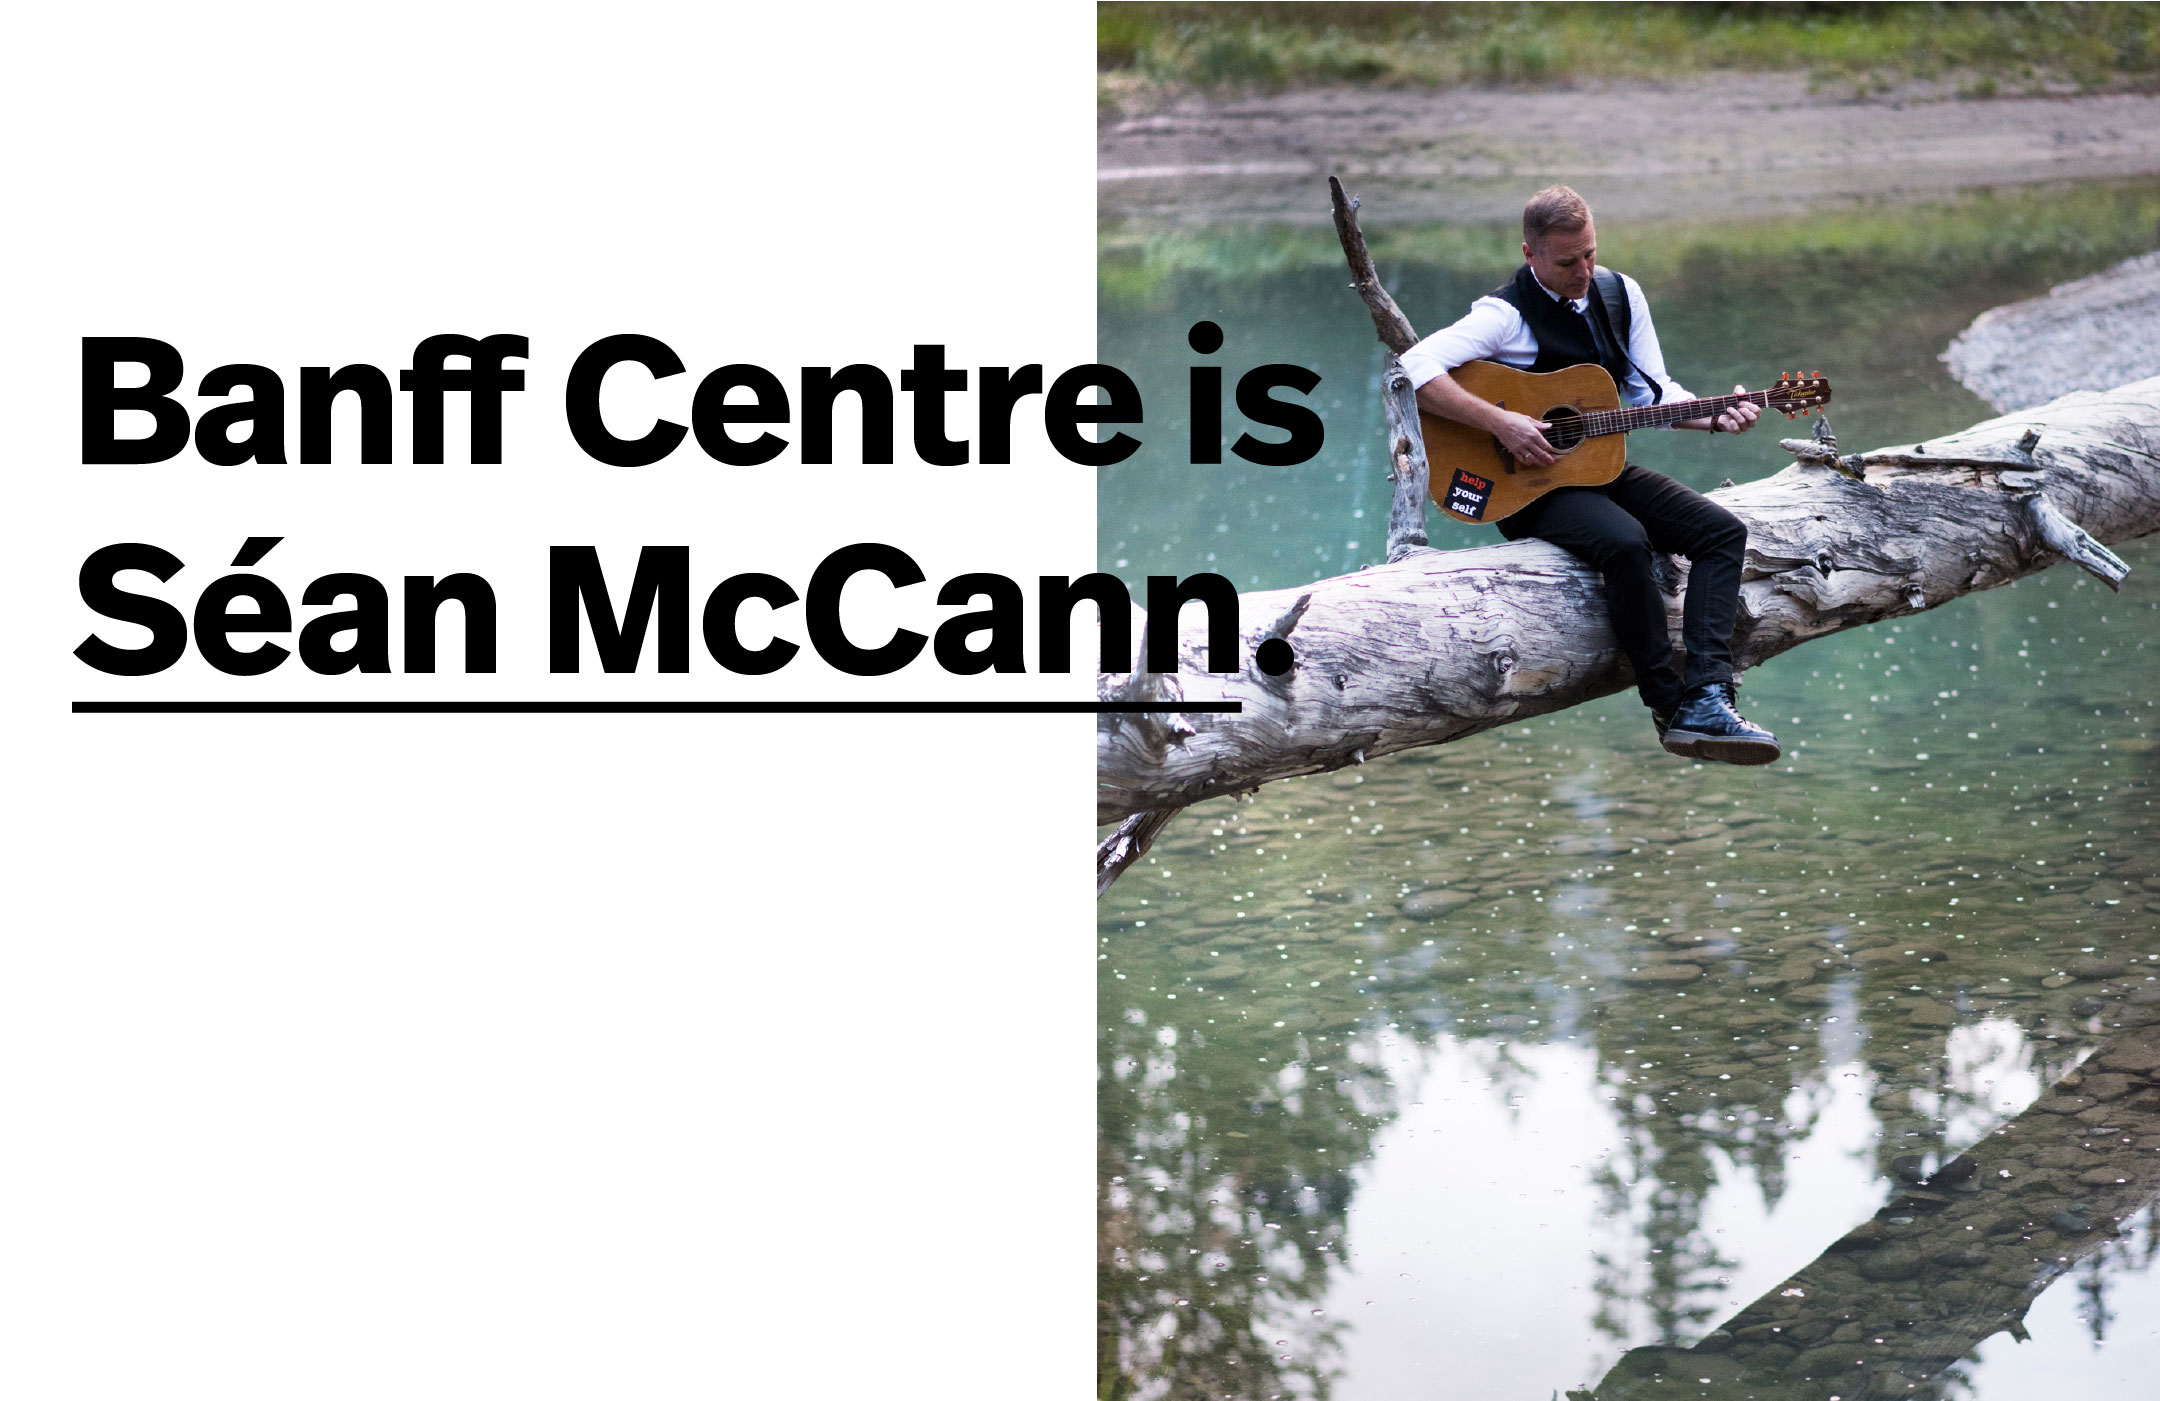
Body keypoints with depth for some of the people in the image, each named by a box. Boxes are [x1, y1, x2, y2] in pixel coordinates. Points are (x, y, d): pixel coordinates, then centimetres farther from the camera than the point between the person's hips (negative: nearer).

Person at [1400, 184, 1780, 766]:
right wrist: (1501, 423, -29)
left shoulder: (1620, 293, 9)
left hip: (1602, 462, 8)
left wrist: (1713, 416, -6)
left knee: (1723, 531, -11)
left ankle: (1707, 698, -25)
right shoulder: (1507, 313, -13)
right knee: (1624, 541, -35)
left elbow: (1652, 390, 13)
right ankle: (1669, 706, -24)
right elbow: (1415, 366, -25)